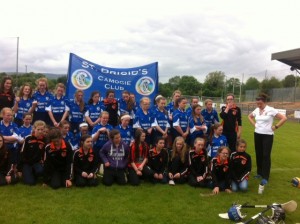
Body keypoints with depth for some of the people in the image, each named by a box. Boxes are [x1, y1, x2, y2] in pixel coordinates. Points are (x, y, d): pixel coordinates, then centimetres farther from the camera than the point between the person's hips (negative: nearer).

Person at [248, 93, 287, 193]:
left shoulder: (271, 110, -12)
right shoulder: (256, 110, 4)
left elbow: (284, 118, -14)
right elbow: (249, 116, 25)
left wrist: (275, 127, -12)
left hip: (268, 135, -5)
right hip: (257, 134, 6)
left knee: (266, 156, -9)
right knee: (259, 155, 12)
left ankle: (265, 178, -8)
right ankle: (259, 173, 26)